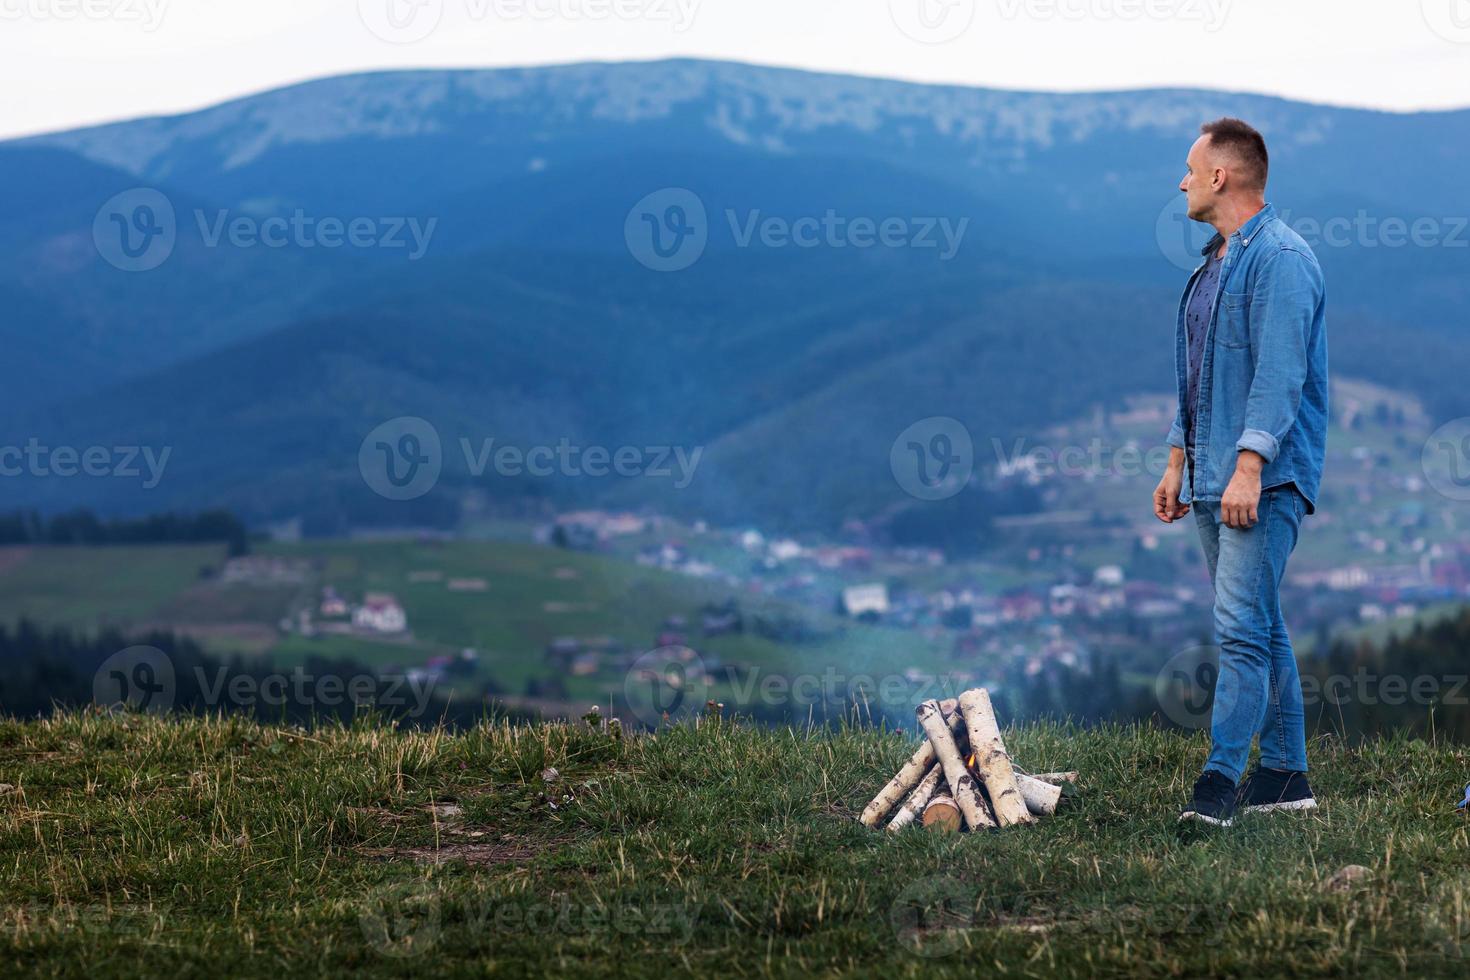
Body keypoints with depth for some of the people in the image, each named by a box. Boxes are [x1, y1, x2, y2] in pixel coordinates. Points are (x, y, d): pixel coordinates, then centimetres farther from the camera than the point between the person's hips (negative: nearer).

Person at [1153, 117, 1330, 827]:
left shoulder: (1280, 258, -12)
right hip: (1213, 478, 10)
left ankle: (1220, 780, -18)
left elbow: (1280, 373, -20)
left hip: (1264, 478, -10)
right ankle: (1286, 775, 16)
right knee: (1260, 627, 11)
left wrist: (1249, 467, -25)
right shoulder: (1214, 263, 18)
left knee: (1242, 626, -14)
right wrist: (1178, 462, 21)